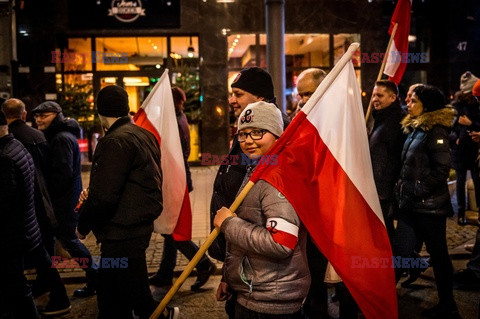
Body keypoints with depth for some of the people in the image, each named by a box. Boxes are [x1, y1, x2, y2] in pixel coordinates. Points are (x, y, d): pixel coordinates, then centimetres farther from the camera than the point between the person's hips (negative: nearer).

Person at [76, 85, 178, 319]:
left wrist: (83, 226, -6)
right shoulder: (144, 135, 11)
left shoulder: (115, 141, -18)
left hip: (121, 236, -10)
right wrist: (90, 194, 21)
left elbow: (103, 196, -24)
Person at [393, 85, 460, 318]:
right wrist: (402, 189, 12)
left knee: (438, 255, 6)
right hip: (411, 205, 8)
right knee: (398, 254, 9)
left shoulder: (435, 131, -12)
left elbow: (441, 170, -18)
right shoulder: (414, 129, 14)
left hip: (430, 205, -8)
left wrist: (417, 191, -16)